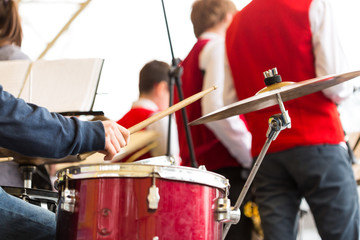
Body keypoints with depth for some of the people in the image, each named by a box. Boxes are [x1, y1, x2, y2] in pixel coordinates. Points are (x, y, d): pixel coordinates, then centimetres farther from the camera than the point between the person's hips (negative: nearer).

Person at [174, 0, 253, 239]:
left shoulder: (189, 60, 26)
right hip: (227, 169, -9)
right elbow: (215, 111, -17)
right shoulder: (219, 47, -2)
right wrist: (254, 159, -14)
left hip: (196, 168, 9)